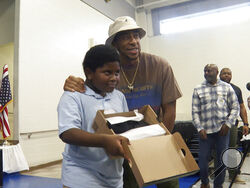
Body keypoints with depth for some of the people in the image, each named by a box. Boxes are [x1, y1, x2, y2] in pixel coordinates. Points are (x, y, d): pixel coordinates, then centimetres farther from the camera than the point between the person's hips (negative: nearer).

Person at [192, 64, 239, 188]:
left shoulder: (227, 87, 6)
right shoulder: (198, 90, 4)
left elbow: (235, 107, 6)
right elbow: (195, 111, 1)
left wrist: (228, 124, -5)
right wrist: (200, 128, -7)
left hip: (222, 130, 1)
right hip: (205, 130, 0)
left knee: (222, 159, 8)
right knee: (203, 158, 4)